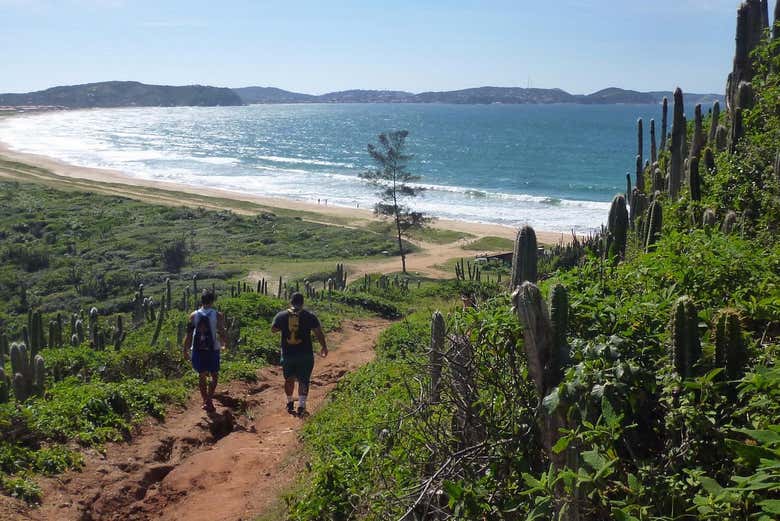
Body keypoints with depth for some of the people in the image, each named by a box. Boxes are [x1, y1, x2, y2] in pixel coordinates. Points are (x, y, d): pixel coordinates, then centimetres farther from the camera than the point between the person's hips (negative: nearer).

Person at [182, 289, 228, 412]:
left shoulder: (193, 315, -2)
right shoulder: (218, 315, -9)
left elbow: (189, 334, -1)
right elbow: (222, 333, -8)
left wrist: (185, 350, 9)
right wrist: (223, 344, 12)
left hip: (198, 350, 2)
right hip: (212, 350, -2)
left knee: (202, 376, 15)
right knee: (214, 375, 13)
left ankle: (205, 401, 19)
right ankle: (209, 399, -1)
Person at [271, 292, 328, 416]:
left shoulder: (281, 315, -3)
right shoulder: (309, 316, -6)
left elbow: (273, 329, 13)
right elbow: (319, 333, -3)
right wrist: (324, 347, 10)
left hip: (287, 354, 2)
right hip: (305, 355, -2)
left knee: (289, 379, 20)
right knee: (303, 381, 6)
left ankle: (289, 403, 32)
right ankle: (301, 406, -3)